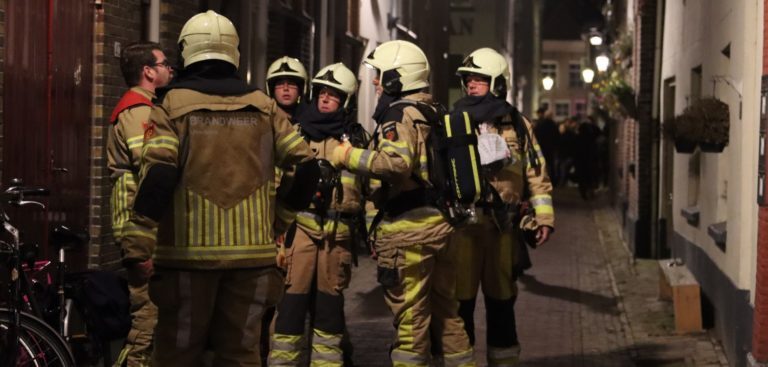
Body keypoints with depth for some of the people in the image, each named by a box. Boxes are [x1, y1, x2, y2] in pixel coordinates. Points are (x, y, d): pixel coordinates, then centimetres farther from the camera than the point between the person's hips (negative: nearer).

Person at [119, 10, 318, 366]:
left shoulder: (173, 106, -4)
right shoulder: (263, 107, 6)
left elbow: (158, 174, -16)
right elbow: (305, 166, 5)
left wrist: (137, 243, -17)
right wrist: (286, 212, 21)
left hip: (190, 252, -3)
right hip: (252, 251, 3)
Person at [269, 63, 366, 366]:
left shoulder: (355, 139, 11)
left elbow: (368, 189, 16)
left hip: (338, 235, 2)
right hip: (300, 229, -2)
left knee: (329, 307, 9)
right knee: (292, 304, -4)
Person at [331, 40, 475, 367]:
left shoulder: (400, 114, -11)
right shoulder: (431, 113, 17)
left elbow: (398, 163, -28)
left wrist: (350, 156, -22)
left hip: (409, 227, -9)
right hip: (439, 221, 9)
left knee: (410, 314, -3)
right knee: (444, 309, 17)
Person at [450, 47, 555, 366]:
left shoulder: (517, 126, 8)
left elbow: (537, 173, 9)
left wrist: (544, 217, 3)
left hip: (502, 225, 1)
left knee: (501, 299, 10)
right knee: (459, 299, -2)